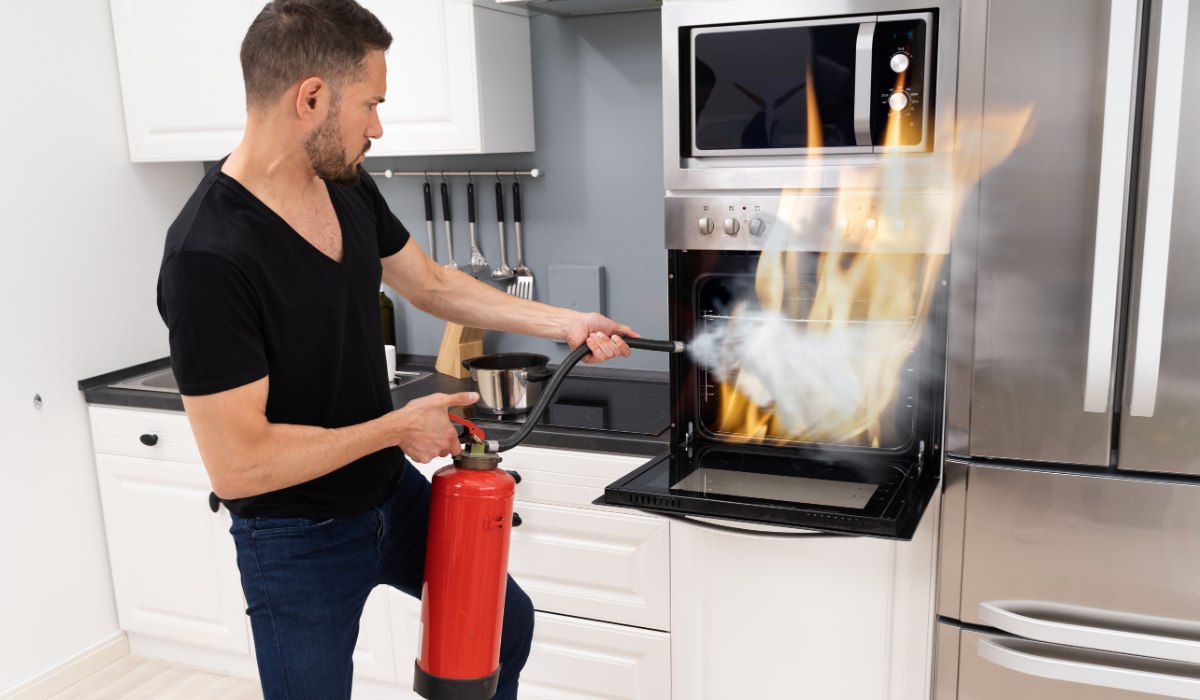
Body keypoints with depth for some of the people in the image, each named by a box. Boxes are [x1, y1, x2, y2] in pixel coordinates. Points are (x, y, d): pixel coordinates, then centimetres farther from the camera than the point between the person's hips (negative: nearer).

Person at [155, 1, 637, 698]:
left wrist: (565, 322, 7)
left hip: (393, 492, 8)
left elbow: (431, 283, 10)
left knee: (506, 621, 22)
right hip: (299, 538, -7)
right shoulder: (209, 256, -30)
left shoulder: (348, 185, -5)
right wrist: (398, 427, -20)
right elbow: (236, 464, -29)